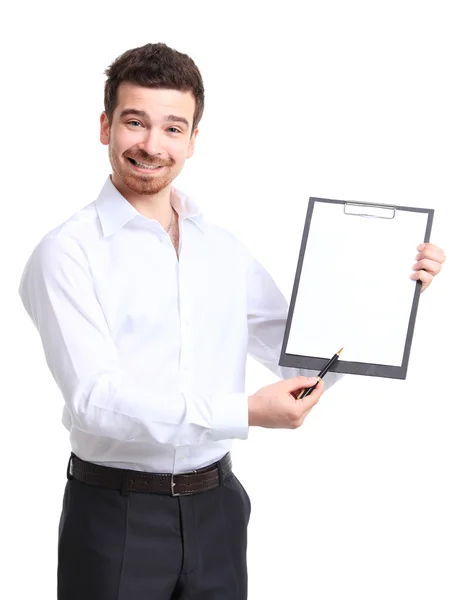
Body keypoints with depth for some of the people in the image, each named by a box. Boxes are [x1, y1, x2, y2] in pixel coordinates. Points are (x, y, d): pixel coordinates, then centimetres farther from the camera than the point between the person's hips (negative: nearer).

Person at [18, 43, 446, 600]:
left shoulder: (224, 250, 8)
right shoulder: (69, 252, -10)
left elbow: (306, 360, 12)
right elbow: (95, 401, -19)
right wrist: (245, 413, -24)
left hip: (215, 509, 5)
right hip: (115, 514, -5)